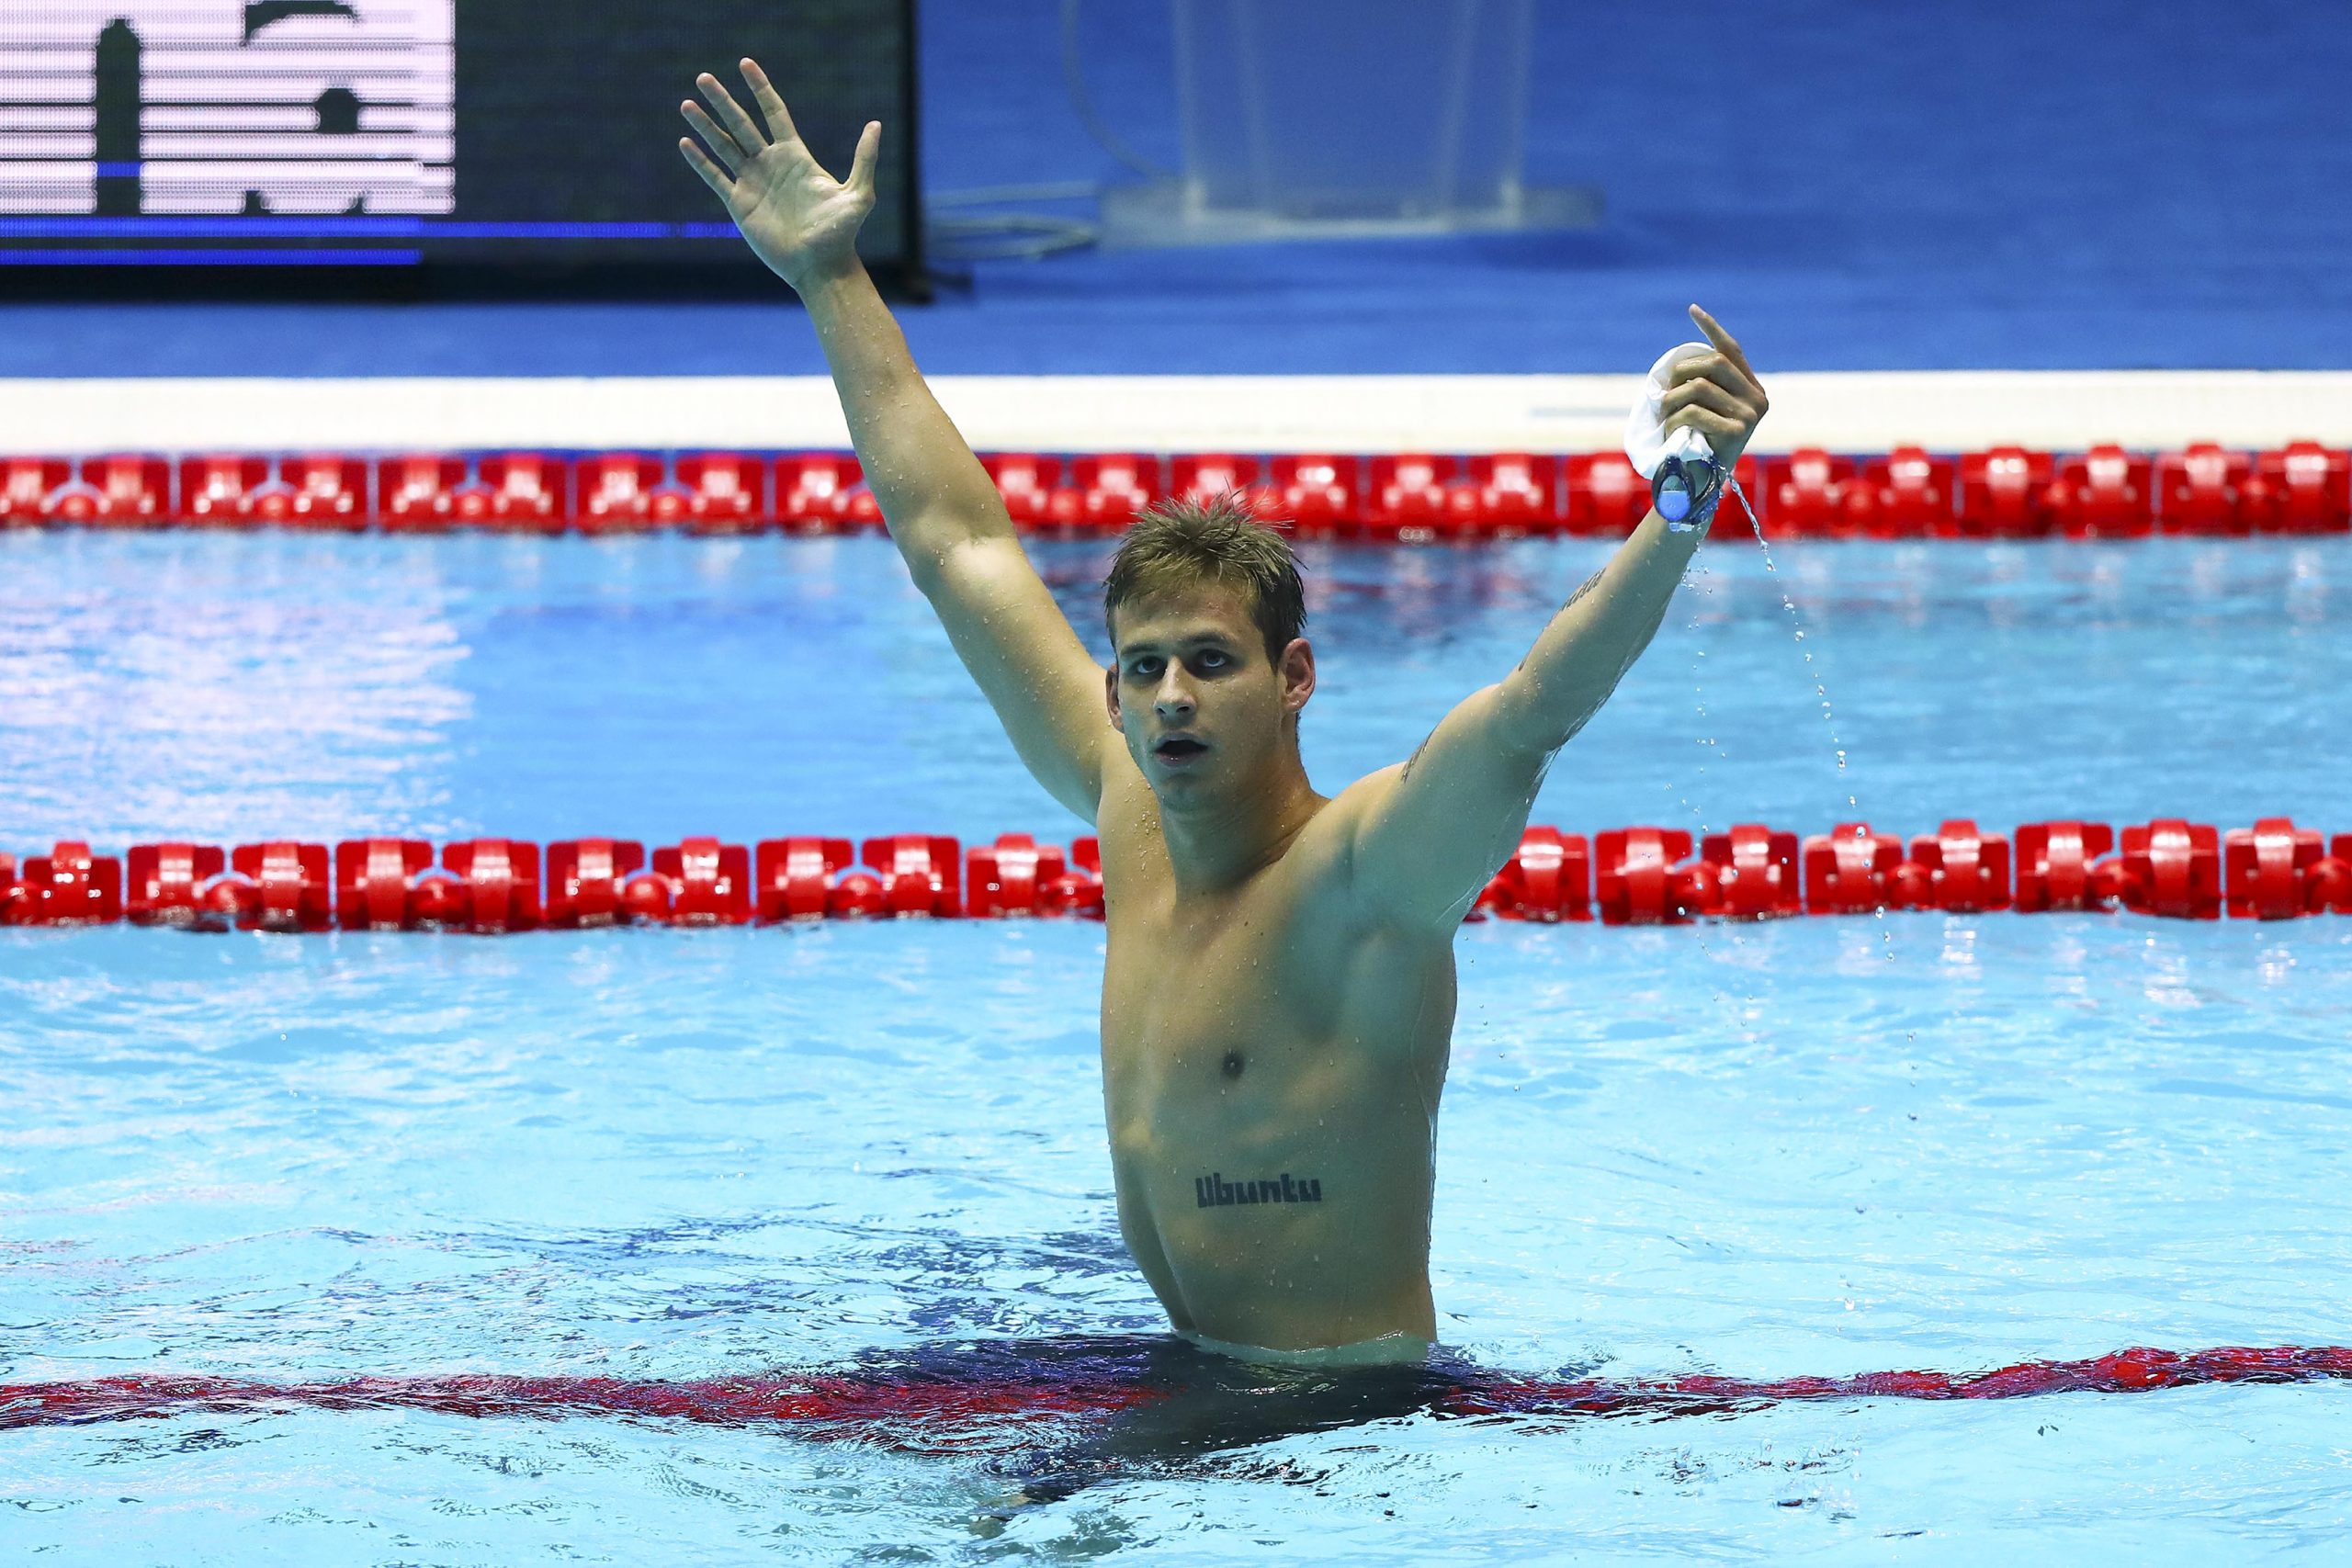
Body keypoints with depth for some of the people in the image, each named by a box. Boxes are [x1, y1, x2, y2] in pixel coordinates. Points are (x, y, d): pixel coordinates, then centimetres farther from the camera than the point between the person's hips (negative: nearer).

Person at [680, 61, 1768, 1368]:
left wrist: (1682, 511, -50)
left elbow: (1537, 706, -34)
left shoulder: (1367, 870, -15)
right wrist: (828, 279, 19)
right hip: (1187, 1399, 8)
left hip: (1361, 1412, -8)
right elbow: (953, 536, 12)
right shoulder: (1134, 818, 4)